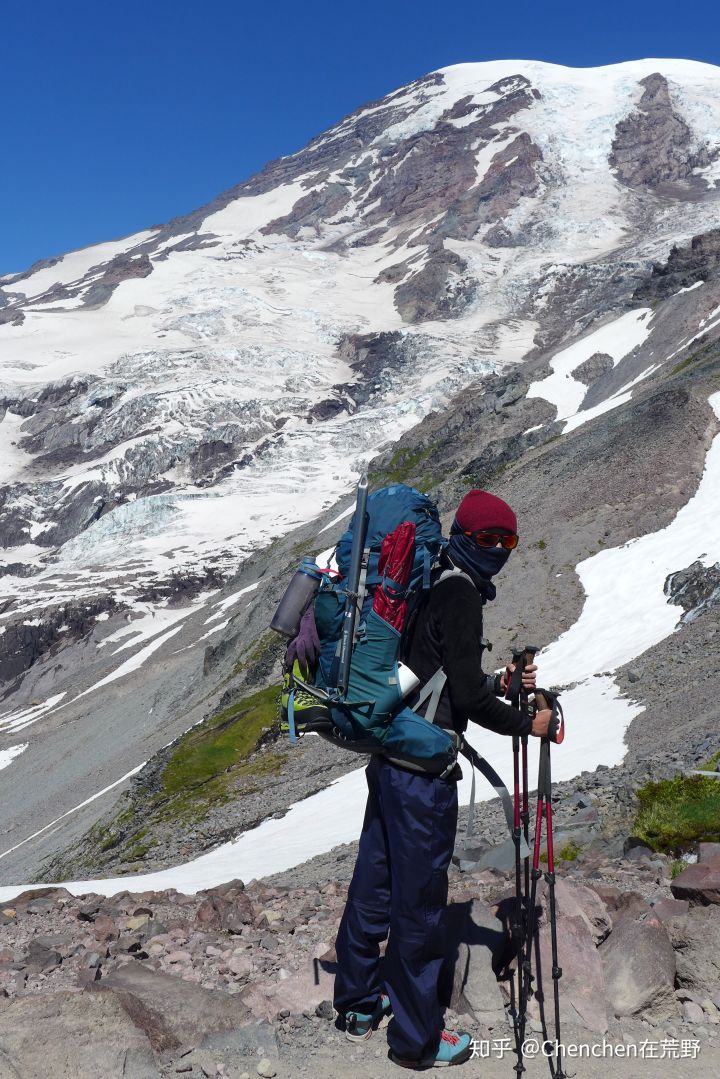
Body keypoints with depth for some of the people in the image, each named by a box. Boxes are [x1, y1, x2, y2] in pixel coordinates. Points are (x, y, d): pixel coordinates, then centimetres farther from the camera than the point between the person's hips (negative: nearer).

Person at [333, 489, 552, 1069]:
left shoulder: (430, 586, 14)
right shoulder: (460, 592, -15)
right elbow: (467, 694, -17)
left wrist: (498, 682, 13)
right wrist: (527, 723, -3)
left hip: (388, 756, 10)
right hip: (423, 770, -10)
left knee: (374, 884, 19)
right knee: (419, 898, 3)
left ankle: (359, 1003, 36)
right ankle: (417, 1038, 19)